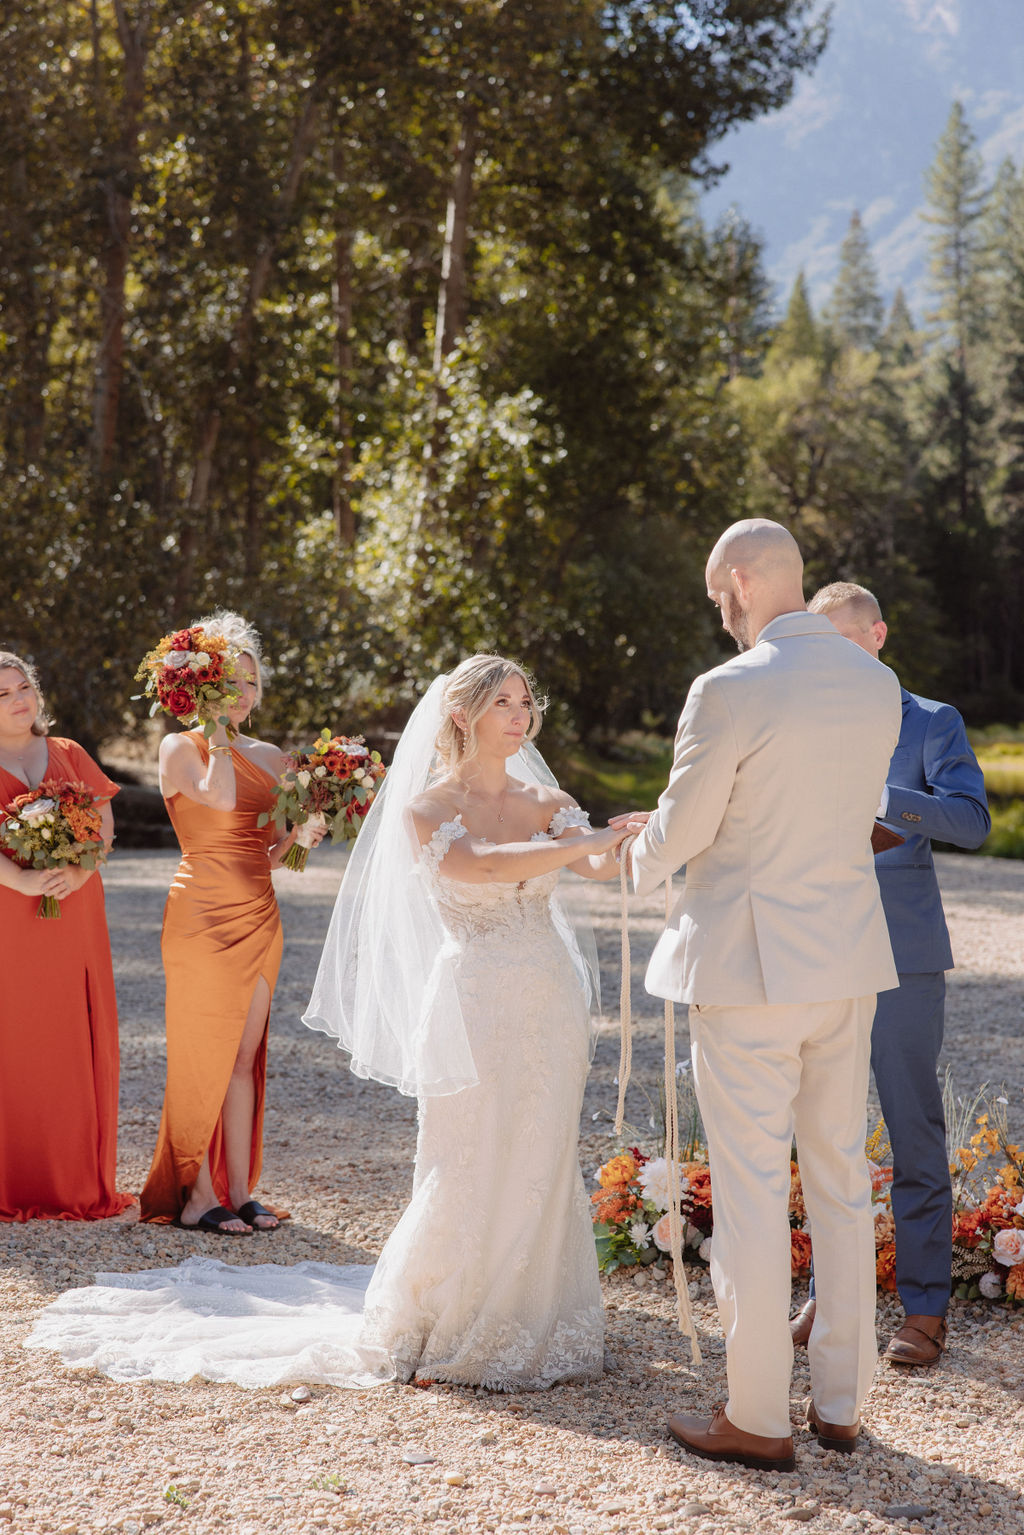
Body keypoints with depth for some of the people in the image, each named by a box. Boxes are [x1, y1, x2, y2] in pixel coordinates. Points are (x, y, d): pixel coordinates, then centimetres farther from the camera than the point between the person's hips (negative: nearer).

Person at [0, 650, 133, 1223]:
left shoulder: (69, 756, 14)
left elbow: (104, 822, 7)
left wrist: (79, 870, -11)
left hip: (73, 913, 3)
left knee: (74, 1042, 2)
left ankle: (79, 1181, 9)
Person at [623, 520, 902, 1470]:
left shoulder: (729, 692, -17)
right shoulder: (878, 686, 4)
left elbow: (679, 833, -9)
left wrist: (642, 862, 15)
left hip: (749, 966, -7)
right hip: (849, 962, 7)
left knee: (751, 1192, 2)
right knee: (840, 1179, 15)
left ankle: (757, 1420, 10)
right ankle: (839, 1402, 24)